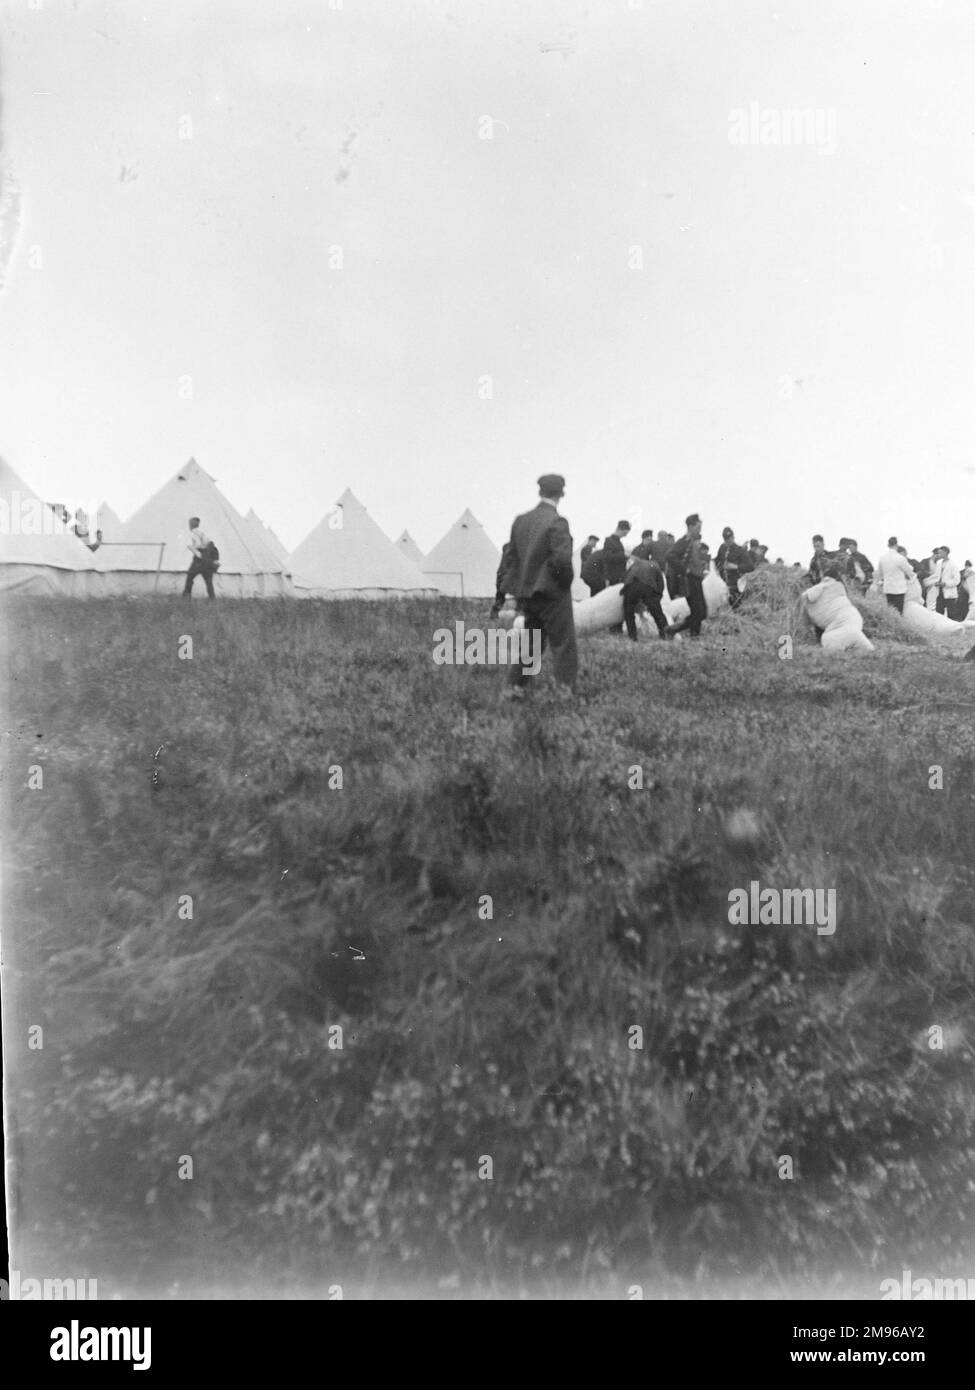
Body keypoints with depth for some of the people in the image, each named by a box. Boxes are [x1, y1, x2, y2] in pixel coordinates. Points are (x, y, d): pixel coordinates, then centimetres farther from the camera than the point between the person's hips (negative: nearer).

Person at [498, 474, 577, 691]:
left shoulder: (520, 520, 5)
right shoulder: (557, 522, -16)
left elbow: (511, 556, 9)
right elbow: (562, 558, -24)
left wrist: (518, 587, 14)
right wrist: (566, 581, -7)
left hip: (526, 592, 7)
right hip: (552, 592, -7)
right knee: (563, 645, 1)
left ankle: (516, 686, 20)